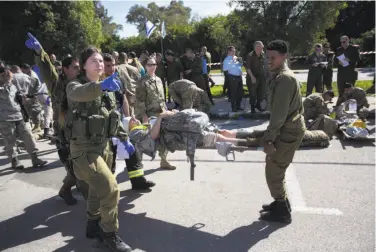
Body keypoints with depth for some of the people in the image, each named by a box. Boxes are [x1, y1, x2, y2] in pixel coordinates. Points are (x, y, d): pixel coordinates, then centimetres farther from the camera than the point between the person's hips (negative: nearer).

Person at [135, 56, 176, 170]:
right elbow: (140, 100, -12)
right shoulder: (142, 81, -8)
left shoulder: (158, 79, 13)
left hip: (161, 113, 7)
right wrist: (143, 115, -18)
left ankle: (163, 160, 21)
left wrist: (165, 110, 14)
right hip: (150, 114, -6)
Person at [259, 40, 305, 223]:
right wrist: (270, 134, 18)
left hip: (289, 131, -10)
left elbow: (280, 113, -24)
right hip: (288, 128, 10)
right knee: (276, 170, 18)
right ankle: (281, 203, 32)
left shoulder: (284, 78, -19)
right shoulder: (279, 76, 13)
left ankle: (282, 211, 13)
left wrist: (269, 138, -22)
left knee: (273, 172, -2)